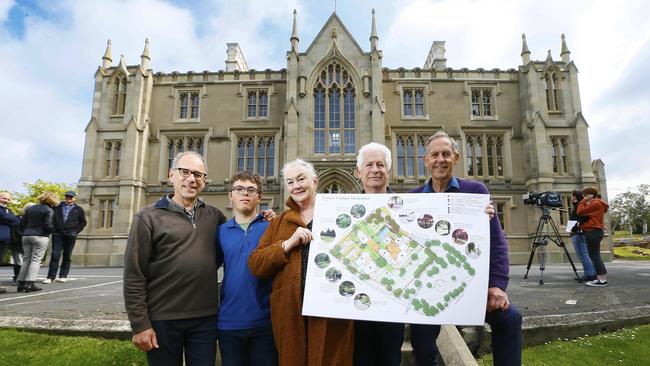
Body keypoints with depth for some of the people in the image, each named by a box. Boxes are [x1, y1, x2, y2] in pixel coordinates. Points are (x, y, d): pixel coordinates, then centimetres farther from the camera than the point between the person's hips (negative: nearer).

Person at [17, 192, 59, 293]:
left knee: (26, 259, 12)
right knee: (36, 260, -4)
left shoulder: (30, 208, 14)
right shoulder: (49, 210, -6)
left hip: (26, 236, 6)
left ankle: (21, 283, 11)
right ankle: (30, 284, -8)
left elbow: (23, 223, 13)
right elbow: (48, 225, -14)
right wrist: (53, 229, 6)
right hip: (40, 236, -6)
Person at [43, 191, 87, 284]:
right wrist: (53, 229, -2)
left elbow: (83, 222, 13)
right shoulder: (57, 207, 11)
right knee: (55, 255, -5)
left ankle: (63, 276, 12)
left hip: (70, 235, 0)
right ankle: (51, 277, -2)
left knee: (67, 256, 5)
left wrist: (76, 231, 2)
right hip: (57, 234, 0)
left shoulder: (78, 210, 12)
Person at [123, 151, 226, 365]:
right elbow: (134, 275, -6)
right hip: (163, 319, -3)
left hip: (206, 318, 3)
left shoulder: (213, 215, 6)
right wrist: (140, 324, -9)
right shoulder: (148, 217, -5)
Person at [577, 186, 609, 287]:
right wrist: (585, 202, 11)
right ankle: (602, 278, 14)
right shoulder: (596, 203, 21)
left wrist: (583, 201, -4)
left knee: (594, 255, -9)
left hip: (592, 231, -11)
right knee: (595, 255, 12)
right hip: (595, 231, 11)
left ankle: (602, 280, -9)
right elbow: (586, 214, 16)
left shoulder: (595, 203, -10)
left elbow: (580, 211, -14)